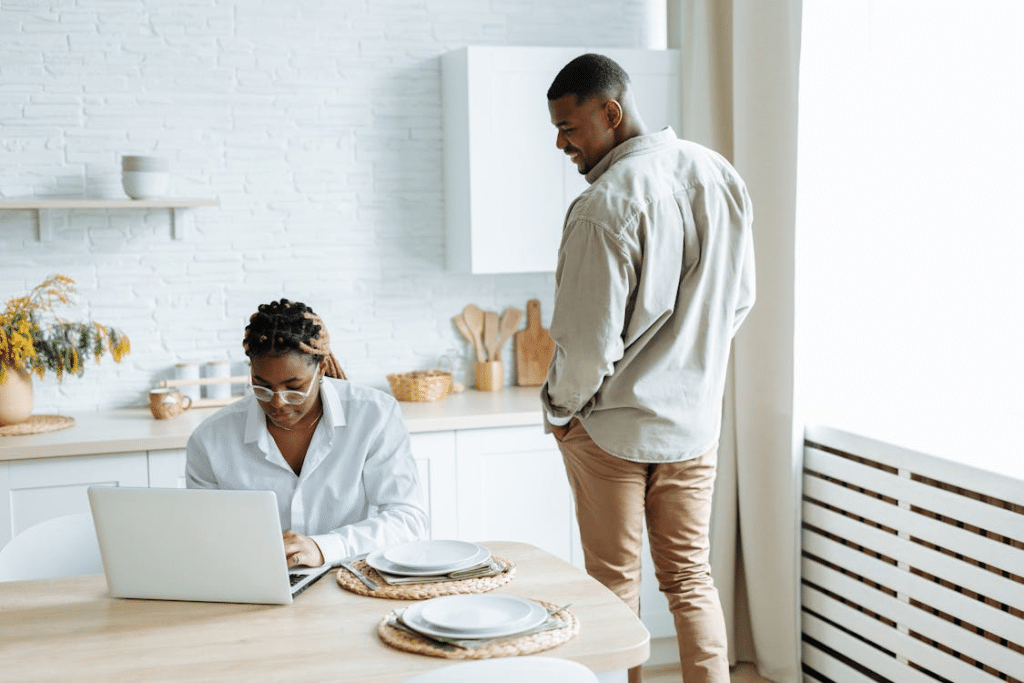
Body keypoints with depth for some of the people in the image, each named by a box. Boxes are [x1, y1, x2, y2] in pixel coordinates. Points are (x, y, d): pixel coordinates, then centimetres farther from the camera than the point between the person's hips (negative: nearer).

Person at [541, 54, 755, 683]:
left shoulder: (607, 206, -23)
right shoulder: (720, 176, 1)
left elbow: (590, 341, -21)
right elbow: (741, 299, 10)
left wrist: (560, 409, -3)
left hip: (612, 427, -6)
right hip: (697, 418, 6)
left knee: (615, 584, 9)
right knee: (691, 577, 15)